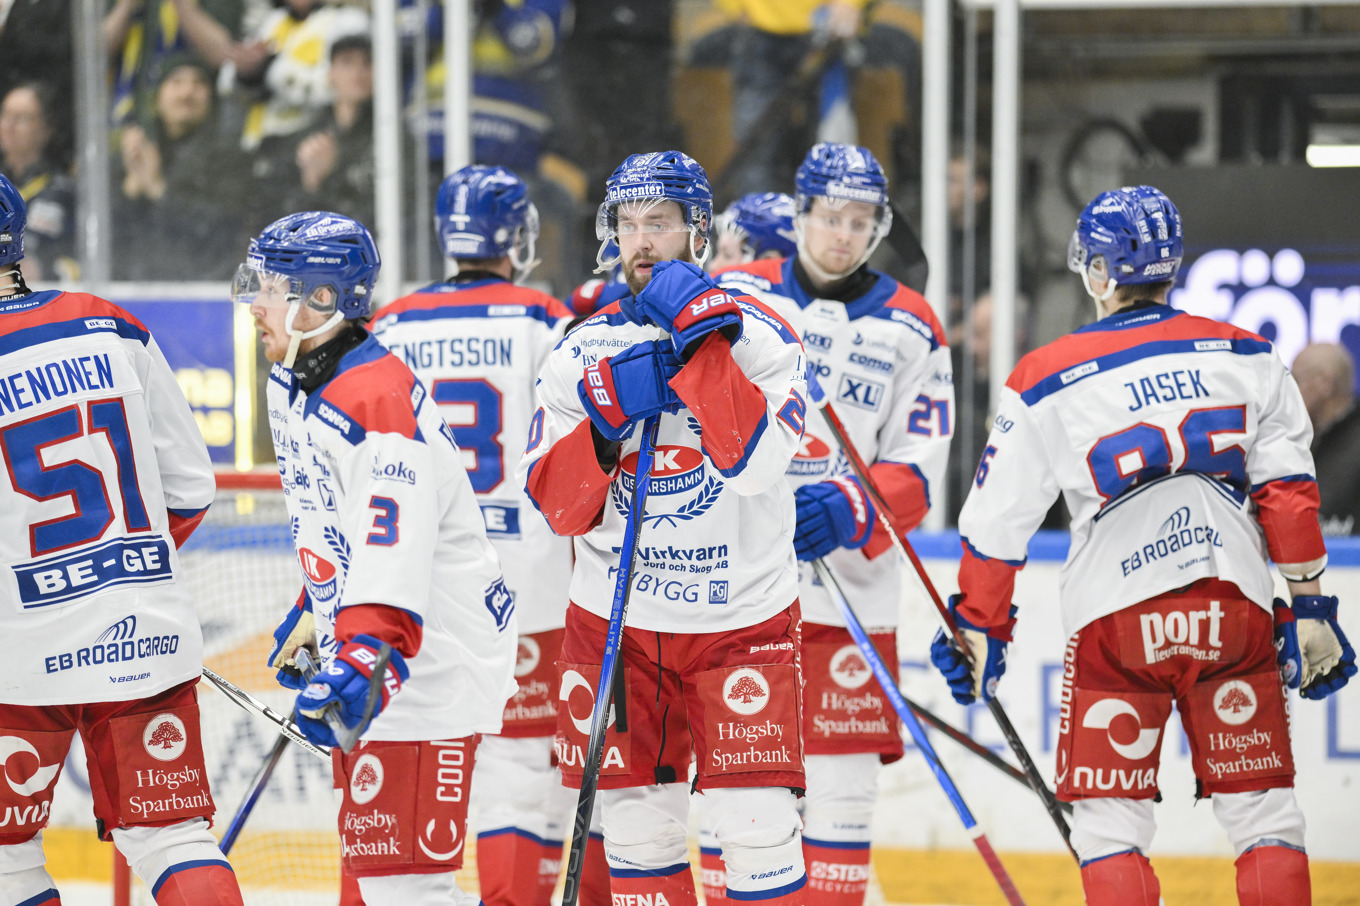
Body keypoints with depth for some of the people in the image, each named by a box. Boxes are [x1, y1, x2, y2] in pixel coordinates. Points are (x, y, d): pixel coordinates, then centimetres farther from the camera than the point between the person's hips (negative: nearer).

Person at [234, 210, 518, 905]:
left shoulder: (379, 398, -23)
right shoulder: (294, 388, 10)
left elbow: (396, 553, -33)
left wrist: (361, 664, -42)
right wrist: (313, 613, 32)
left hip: (428, 660, -11)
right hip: (360, 646, 11)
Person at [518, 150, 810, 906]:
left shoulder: (758, 336, -7)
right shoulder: (580, 353, 2)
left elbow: (756, 463, -24)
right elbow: (558, 507, -3)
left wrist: (699, 341, -25)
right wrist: (606, 420, -19)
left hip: (741, 619, -3)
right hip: (618, 621, 3)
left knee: (759, 827, -9)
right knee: (637, 827, 6)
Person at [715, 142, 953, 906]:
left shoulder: (910, 329, 5)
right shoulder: (736, 295, 5)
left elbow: (918, 472, 1)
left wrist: (848, 508, -19)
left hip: (851, 585, 0)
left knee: (844, 776, -1)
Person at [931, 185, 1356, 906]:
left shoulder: (1046, 383, -1)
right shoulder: (1249, 358, 6)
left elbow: (997, 524, 3)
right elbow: (1289, 495, 5)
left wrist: (979, 631, 14)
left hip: (1116, 619, -2)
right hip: (1235, 611, 2)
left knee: (1111, 819, 5)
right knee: (1261, 809, 10)